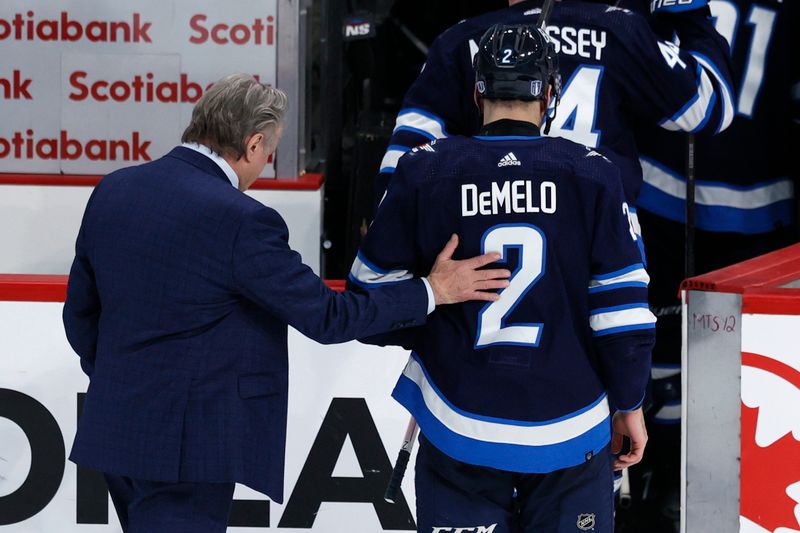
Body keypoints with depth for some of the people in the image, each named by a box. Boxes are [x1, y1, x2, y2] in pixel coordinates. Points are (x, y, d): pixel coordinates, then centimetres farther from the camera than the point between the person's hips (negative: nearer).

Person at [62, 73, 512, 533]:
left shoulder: (113, 191, 4)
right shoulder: (241, 222, -19)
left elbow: (81, 312, 14)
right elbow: (324, 317, -13)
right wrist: (431, 292, -4)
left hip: (115, 430, 8)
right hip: (184, 447, -8)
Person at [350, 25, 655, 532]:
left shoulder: (425, 171, -3)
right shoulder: (592, 174, -4)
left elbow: (373, 292, 3)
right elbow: (621, 305, -5)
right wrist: (629, 404, 7)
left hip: (460, 433, 0)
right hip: (568, 432, 0)